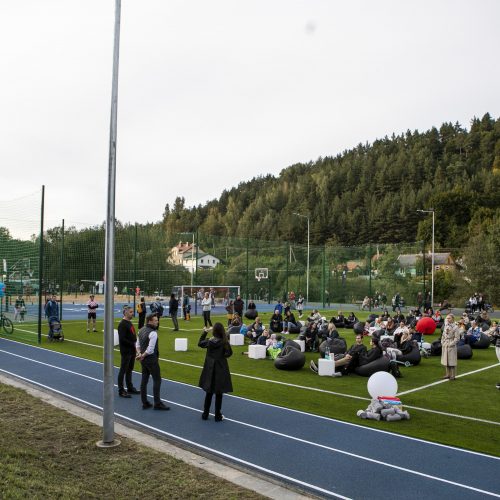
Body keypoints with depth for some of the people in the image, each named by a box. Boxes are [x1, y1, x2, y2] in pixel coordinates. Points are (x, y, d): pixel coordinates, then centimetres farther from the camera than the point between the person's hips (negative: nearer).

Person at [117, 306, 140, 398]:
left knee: (130, 370, 17)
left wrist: (136, 343, 5)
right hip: (126, 351, -9)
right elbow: (122, 339, -23)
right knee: (123, 370, -1)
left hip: (132, 350, 9)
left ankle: (130, 388, 27)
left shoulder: (129, 322, 12)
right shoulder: (122, 324, -17)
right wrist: (133, 344, -19)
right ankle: (121, 391, 6)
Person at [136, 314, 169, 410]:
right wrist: (142, 356, -7)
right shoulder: (153, 333, -19)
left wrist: (139, 354, 0)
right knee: (157, 380, 0)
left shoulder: (142, 330, 8)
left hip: (144, 360, 9)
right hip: (151, 360, -9)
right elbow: (150, 350, -21)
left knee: (144, 380, 12)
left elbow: (137, 345, 12)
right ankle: (157, 403, 4)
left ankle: (145, 403, 18)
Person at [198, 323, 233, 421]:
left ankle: (205, 414, 22)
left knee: (209, 392, 15)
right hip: (221, 370, -2)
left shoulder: (209, 342, -8)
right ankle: (218, 416, 13)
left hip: (210, 370, 2)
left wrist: (204, 332, 18)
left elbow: (200, 343, 12)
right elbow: (229, 353, -1)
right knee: (219, 393, 7)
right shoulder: (224, 342, -14)